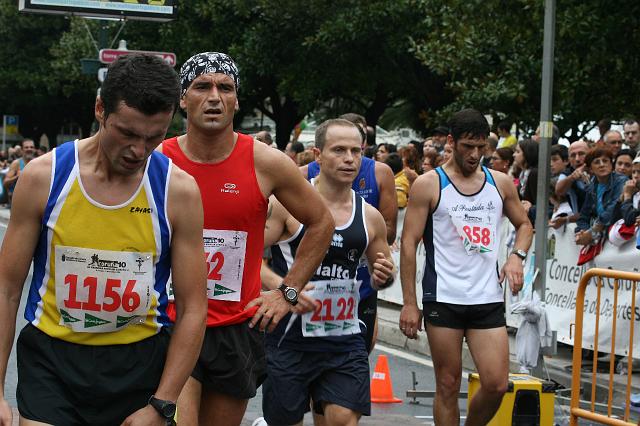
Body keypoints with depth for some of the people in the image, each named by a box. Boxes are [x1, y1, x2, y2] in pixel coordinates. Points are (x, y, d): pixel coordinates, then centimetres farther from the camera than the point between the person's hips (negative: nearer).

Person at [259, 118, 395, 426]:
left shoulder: (370, 217, 7)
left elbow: (382, 271, 21)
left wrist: (384, 276, -2)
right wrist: (281, 286, -25)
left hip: (346, 340, 3)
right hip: (291, 339, -3)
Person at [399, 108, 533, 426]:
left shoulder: (501, 183, 9)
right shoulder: (428, 185, -3)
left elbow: (524, 225, 23)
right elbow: (409, 244, -4)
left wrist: (517, 256, 1)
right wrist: (409, 303, -8)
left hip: (489, 299, 3)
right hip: (443, 300, -3)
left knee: (496, 385, -3)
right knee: (448, 386, 2)